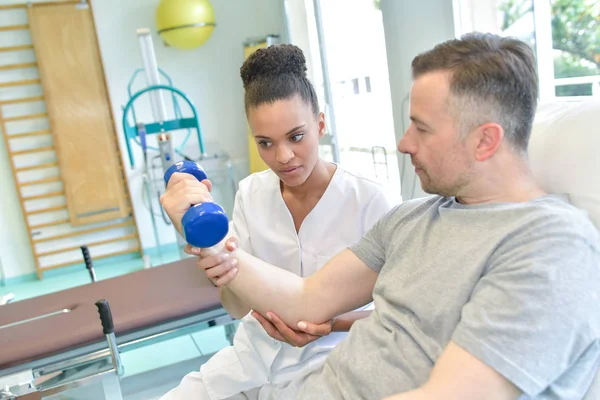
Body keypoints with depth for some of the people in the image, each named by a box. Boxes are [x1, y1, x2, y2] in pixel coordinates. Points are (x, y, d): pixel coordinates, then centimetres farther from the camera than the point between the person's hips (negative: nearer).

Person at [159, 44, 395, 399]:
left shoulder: (369, 200, -17)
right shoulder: (251, 193, -4)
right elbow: (239, 308, -8)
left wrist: (331, 324, -26)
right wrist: (220, 267, -30)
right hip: (252, 359, 4)